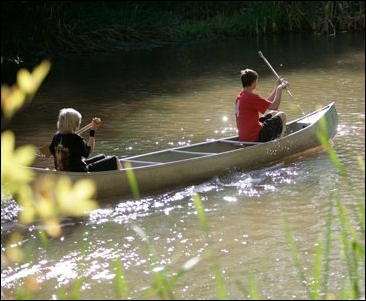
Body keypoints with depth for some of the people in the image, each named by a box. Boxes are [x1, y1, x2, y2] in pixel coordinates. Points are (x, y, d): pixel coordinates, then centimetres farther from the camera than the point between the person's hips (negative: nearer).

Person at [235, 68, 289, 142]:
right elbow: (274, 106, -15)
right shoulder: (251, 97, -21)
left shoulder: (239, 96, 9)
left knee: (273, 113, 26)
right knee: (282, 115, 6)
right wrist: (279, 89, -2)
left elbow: (267, 102, 18)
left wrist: (277, 88, 18)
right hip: (255, 138, -9)